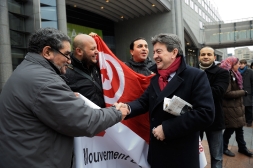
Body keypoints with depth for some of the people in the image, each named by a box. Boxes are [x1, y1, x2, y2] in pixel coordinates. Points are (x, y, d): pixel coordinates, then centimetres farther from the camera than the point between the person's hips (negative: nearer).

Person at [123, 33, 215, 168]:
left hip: (182, 153, -5)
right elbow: (144, 102, 4)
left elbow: (206, 114, -21)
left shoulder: (196, 76, -13)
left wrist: (167, 128, -22)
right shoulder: (155, 78, 9)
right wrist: (127, 108, -18)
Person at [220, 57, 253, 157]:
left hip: (236, 106, 9)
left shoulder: (233, 74, 12)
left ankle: (242, 147, 31)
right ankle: (224, 148, 21)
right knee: (230, 128, 3)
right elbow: (227, 93, -24)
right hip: (230, 107, -9)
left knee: (239, 127, 17)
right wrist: (243, 92, -15)